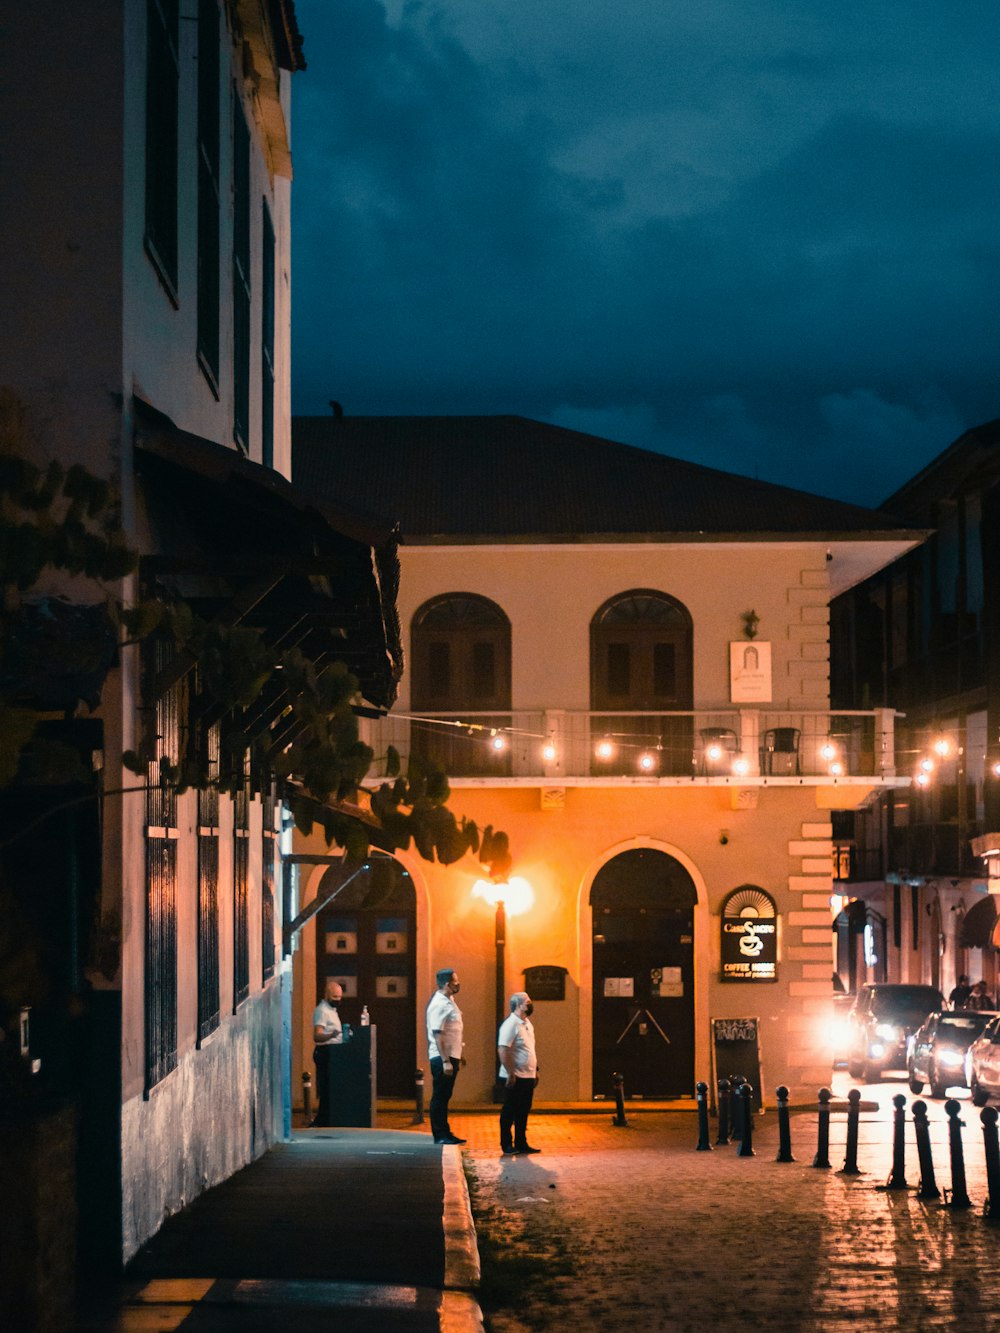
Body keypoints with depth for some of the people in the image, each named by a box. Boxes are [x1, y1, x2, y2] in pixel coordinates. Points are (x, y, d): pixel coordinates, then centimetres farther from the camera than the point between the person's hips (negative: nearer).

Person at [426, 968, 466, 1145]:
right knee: (440, 1097, -3)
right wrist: (445, 1061, -25)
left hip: (450, 1056, 10)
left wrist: (457, 1056, 22)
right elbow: (437, 1034, -22)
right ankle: (440, 1135, 1)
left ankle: (445, 1133, 20)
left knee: (444, 1097, 14)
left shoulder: (449, 1001, 13)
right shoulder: (440, 1004, -18)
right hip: (442, 1058, -10)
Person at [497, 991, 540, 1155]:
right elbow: (502, 1050, -21)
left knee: (523, 1113, 13)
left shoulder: (527, 1024, 14)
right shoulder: (510, 1024, -15)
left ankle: (521, 1143, 19)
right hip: (515, 1078, -9)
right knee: (509, 1112, 0)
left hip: (528, 1077, 9)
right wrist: (510, 1074, -23)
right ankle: (507, 1146, 6)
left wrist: (535, 1071, 19)